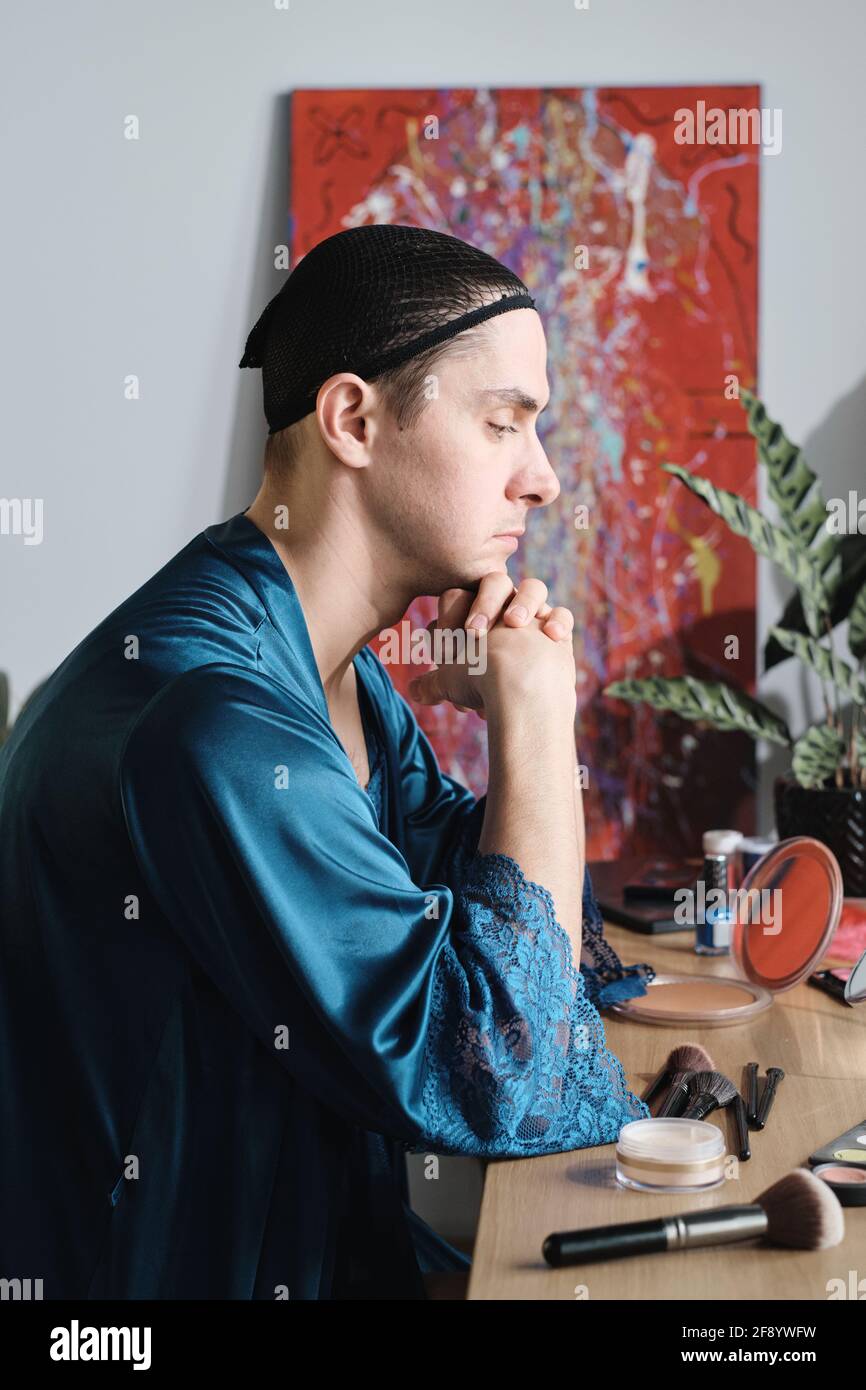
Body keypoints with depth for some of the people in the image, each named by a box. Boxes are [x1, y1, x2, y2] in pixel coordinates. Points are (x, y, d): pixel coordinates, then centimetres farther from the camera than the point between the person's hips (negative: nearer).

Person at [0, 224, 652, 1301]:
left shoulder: (340, 670, 4)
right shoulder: (212, 714, -28)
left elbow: (482, 910, 10)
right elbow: (499, 1088, -25)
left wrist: (530, 715, -5)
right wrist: (533, 724, -18)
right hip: (185, 1268, -8)